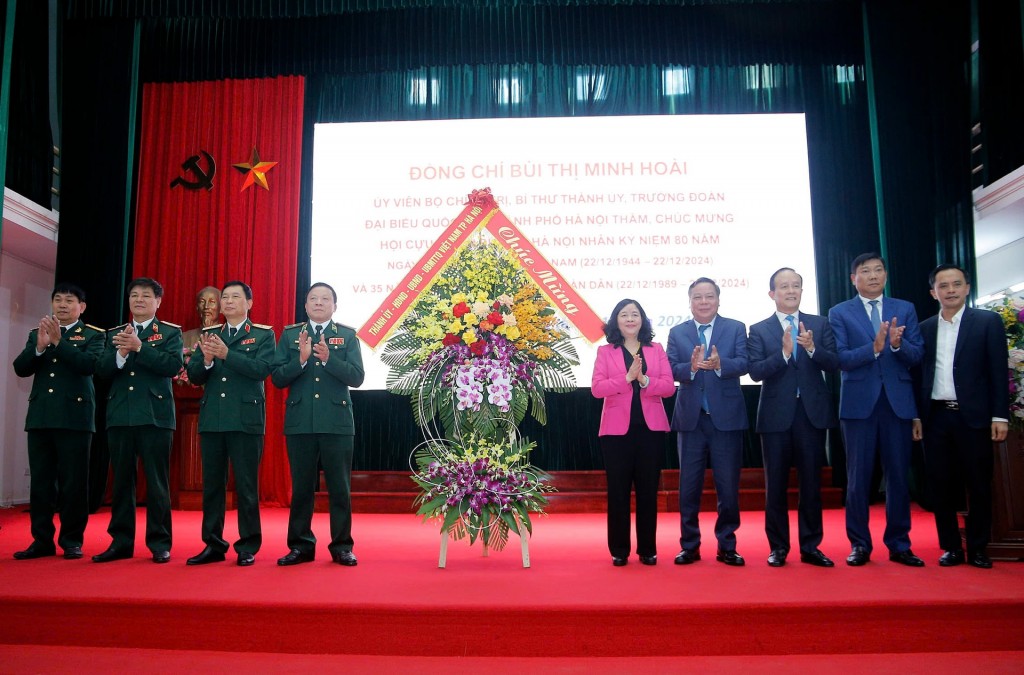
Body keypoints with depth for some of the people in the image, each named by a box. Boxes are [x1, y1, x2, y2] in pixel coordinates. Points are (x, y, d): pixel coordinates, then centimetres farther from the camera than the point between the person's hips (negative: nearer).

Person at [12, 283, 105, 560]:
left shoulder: (93, 335, 4)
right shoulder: (36, 334, 16)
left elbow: (90, 365, -13)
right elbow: (20, 368, 5)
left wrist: (58, 341, -18)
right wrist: (39, 346, -12)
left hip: (75, 418, -4)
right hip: (40, 417, 4)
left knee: (73, 482, -1)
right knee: (40, 482, 6)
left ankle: (72, 540, 8)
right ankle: (42, 540, 15)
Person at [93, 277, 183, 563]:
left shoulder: (170, 332, 5)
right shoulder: (114, 334, 16)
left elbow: (174, 365, -11)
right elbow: (102, 370, 4)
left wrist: (139, 347, -18)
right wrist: (121, 353, -14)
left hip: (155, 416, -4)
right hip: (120, 416, 4)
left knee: (156, 482, -1)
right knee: (121, 480, 8)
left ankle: (159, 542, 7)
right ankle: (121, 541, 17)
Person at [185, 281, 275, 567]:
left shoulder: (263, 335, 3)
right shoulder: (209, 334, 15)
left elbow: (262, 369, -13)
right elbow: (194, 376, 8)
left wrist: (226, 354, -22)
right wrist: (206, 360, -13)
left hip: (246, 419, -4)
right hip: (212, 419, 4)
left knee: (246, 486, 1)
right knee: (212, 484, 9)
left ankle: (248, 547, 10)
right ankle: (213, 545, 20)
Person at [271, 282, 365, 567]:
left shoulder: (348, 335, 5)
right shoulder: (290, 335, 9)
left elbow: (356, 377, -5)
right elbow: (277, 378, 1)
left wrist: (328, 358, -18)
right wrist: (301, 360, -15)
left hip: (337, 423, -1)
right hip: (300, 423, 1)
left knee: (340, 488, 4)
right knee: (301, 487, 9)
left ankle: (342, 546, 14)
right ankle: (301, 546, 20)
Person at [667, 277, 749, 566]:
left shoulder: (736, 328, 3)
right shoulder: (677, 333, 6)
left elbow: (743, 364, -10)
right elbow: (671, 369, -5)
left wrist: (719, 364, -30)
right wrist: (691, 367, -26)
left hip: (726, 418, -1)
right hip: (691, 418, 1)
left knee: (728, 486, 6)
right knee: (689, 486, 7)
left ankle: (727, 546, 20)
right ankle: (690, 545, 20)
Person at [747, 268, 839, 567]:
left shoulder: (820, 324, 7)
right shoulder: (759, 330, 2)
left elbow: (833, 363, -3)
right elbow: (756, 371, -9)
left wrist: (812, 348, -21)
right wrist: (783, 353, -22)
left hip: (813, 412, 1)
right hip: (776, 415, -1)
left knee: (811, 482, 7)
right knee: (776, 485, 6)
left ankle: (810, 546, 18)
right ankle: (778, 547, 17)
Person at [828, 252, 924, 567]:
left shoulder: (905, 309, 10)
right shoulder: (839, 313, 4)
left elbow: (917, 355, 2)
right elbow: (840, 359, -7)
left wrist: (896, 344, -19)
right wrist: (874, 347, -22)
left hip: (898, 402, 2)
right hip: (859, 403, -2)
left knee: (898, 476, 6)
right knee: (858, 478, 4)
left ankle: (899, 544, 18)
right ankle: (859, 544, 15)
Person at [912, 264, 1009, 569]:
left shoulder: (988, 322, 2)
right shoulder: (925, 328, 9)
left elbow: (998, 371, -2)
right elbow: (921, 375, 10)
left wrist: (1000, 415, -7)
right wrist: (917, 416, 5)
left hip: (973, 416, -2)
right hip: (936, 417, 3)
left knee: (979, 485, 5)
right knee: (941, 485, 6)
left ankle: (978, 549, 18)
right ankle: (951, 548, 17)